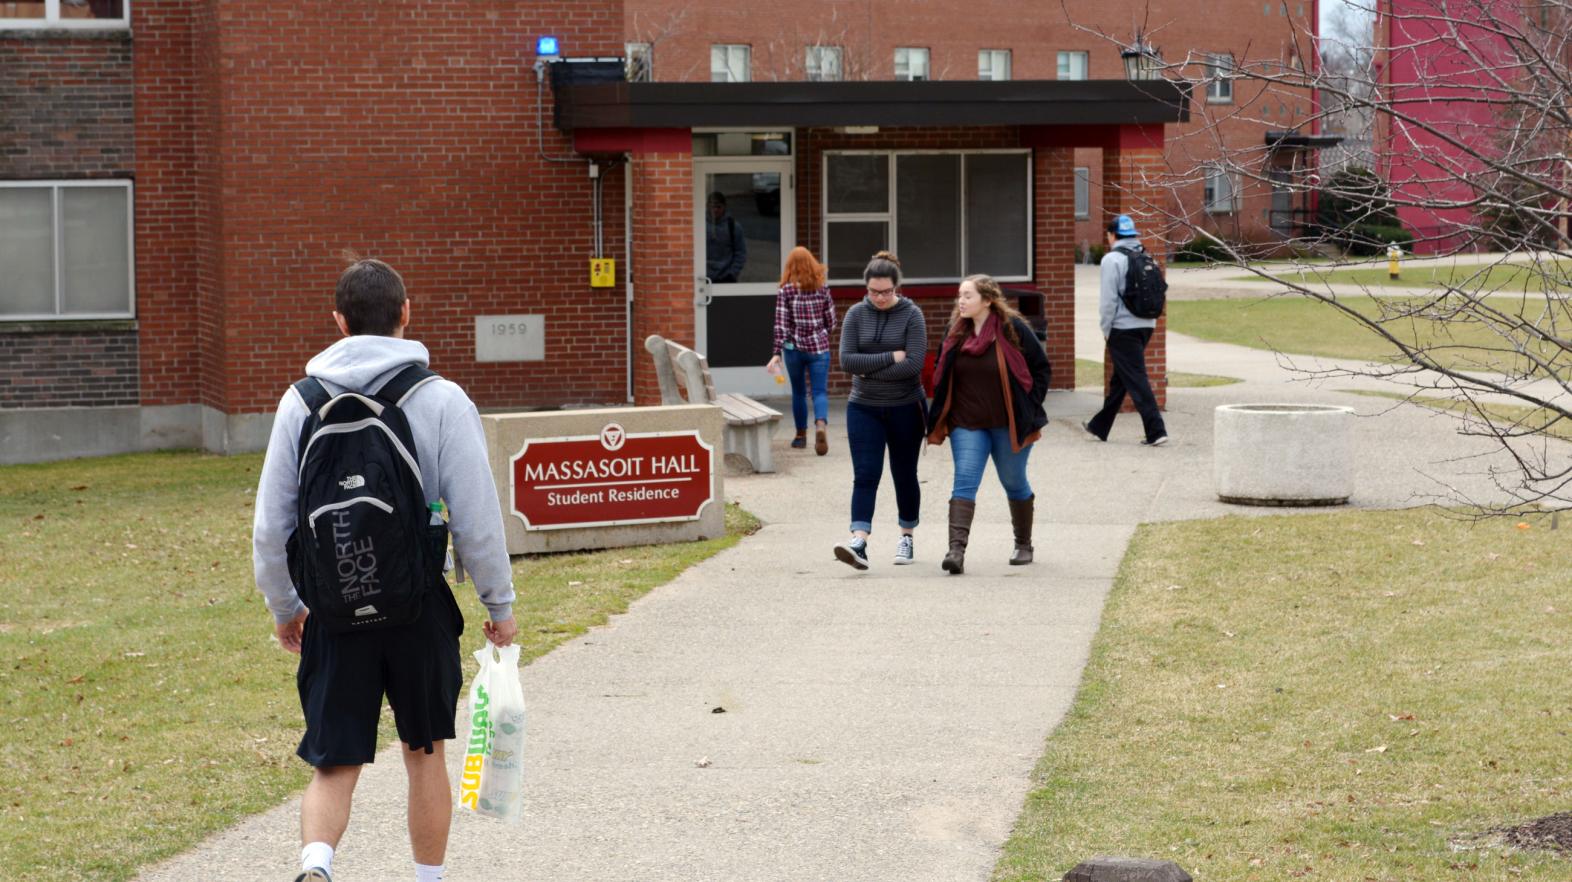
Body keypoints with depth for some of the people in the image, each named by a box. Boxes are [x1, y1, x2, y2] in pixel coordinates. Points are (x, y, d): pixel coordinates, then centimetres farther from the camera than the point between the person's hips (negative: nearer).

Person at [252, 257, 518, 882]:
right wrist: (500, 603, 6)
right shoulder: (441, 400, -7)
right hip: (419, 608, -1)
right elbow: (477, 520, -8)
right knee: (424, 754, 16)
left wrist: (284, 607, 17)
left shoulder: (302, 401, 1)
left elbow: (271, 525, 3)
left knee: (334, 766, 5)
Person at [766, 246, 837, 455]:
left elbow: (781, 325, -9)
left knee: (798, 392, 15)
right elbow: (831, 323, 5)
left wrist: (777, 354, -8)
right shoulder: (822, 289, 1)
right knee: (820, 391, -2)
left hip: (794, 347, 0)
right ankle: (821, 424, -29)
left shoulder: (785, 291, -5)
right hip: (819, 347, 0)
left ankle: (801, 435, 24)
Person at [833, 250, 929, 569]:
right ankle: (859, 543, -21)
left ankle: (907, 537, 27)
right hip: (864, 408, 1)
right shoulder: (856, 314, 0)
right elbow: (847, 360, -10)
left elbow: (914, 364, -16)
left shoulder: (912, 315, -7)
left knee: (904, 475, 10)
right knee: (865, 475, -10)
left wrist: (869, 370, -13)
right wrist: (891, 357, -15)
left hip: (905, 408, -1)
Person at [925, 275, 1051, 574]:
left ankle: (1024, 544, 30)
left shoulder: (1013, 328, -9)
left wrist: (1029, 407, -6)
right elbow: (942, 374, 15)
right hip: (967, 423, 2)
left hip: (1008, 424, -2)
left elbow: (1041, 368, -2)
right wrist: (943, 416, 8)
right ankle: (956, 549, -22)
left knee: (1014, 483, 12)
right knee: (964, 482, -12)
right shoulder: (956, 332, 3)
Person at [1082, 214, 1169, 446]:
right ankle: (1100, 427, 30)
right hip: (1146, 325, 8)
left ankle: (1156, 430, -13)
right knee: (1119, 379, 17)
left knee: (1136, 379, -6)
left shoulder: (1112, 259, -11)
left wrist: (1106, 329, -4)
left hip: (1123, 328, -8)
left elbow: (1109, 299, -14)